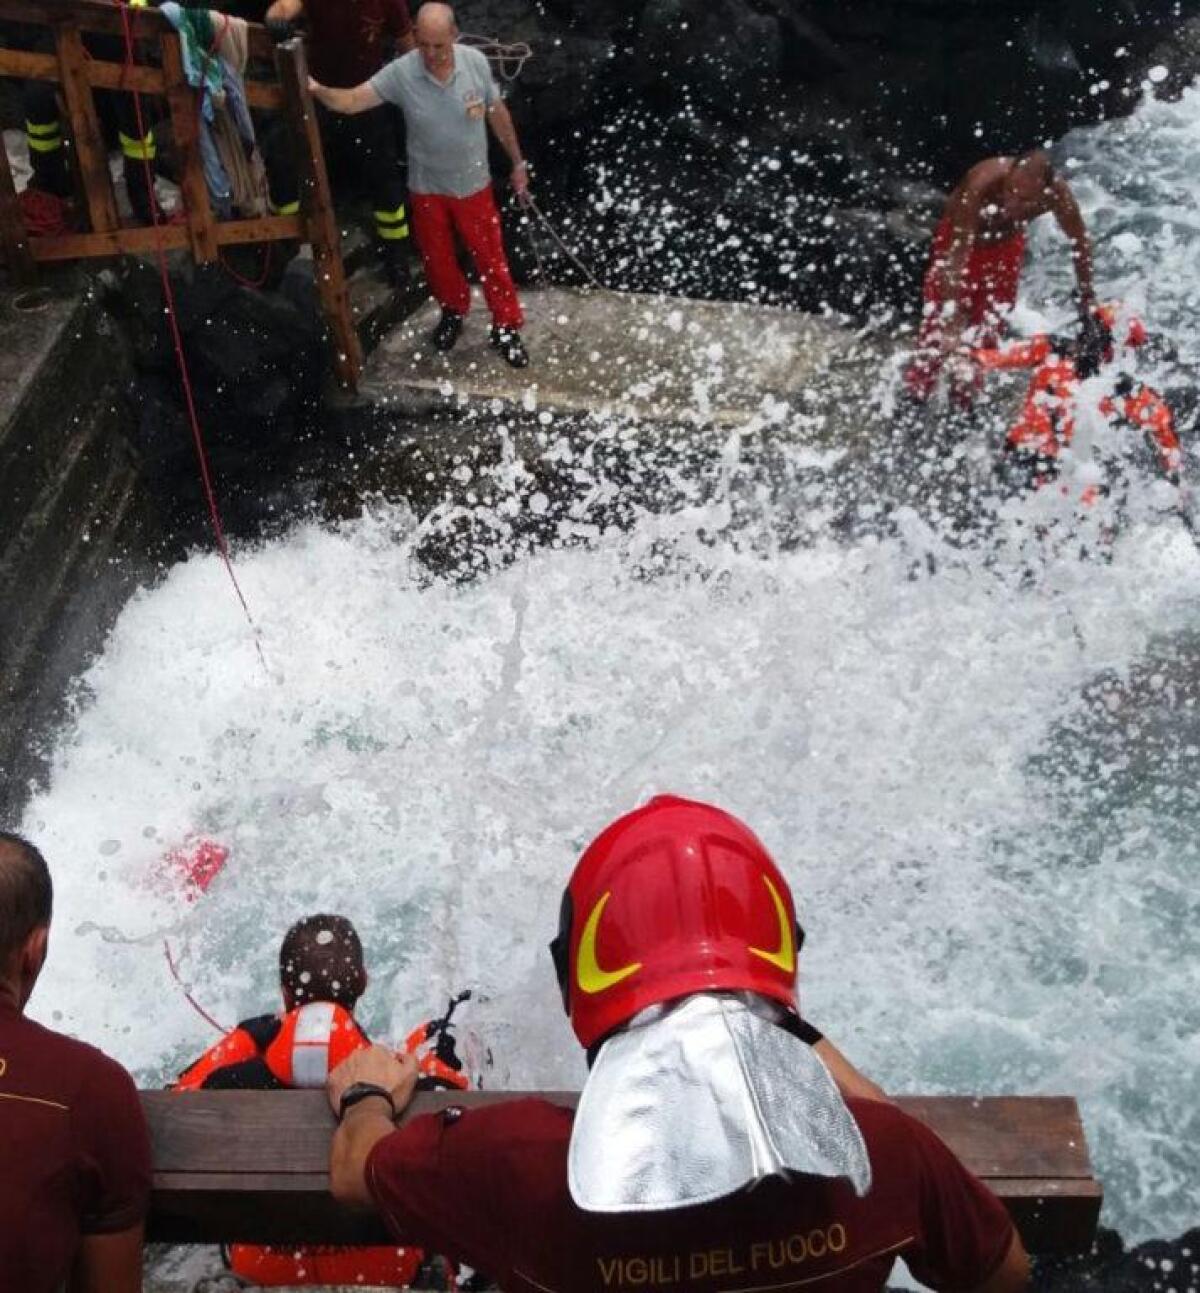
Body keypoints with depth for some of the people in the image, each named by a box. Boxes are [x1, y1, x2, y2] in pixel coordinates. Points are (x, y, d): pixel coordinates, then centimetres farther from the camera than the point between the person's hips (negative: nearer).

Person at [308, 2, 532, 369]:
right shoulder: (401, 73, -21)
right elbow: (353, 100, -23)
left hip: (473, 184, 0)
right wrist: (318, 90, -45)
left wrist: (518, 162, 6)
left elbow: (497, 113, -2)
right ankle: (453, 312, 46)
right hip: (427, 188, 0)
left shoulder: (476, 62, -16)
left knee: (491, 258, 10)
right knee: (437, 258, 19)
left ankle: (506, 328, 28)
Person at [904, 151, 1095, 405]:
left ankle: (963, 399, 19)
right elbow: (957, 255, -47)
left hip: (1007, 239, 3)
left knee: (988, 324, 5)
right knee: (940, 320, -7)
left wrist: (1087, 298, -7)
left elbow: (1080, 241, -13)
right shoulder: (982, 183, -44)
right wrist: (951, 320, -52)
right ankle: (914, 395, 5)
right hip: (960, 234, -3)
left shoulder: (1058, 193, -33)